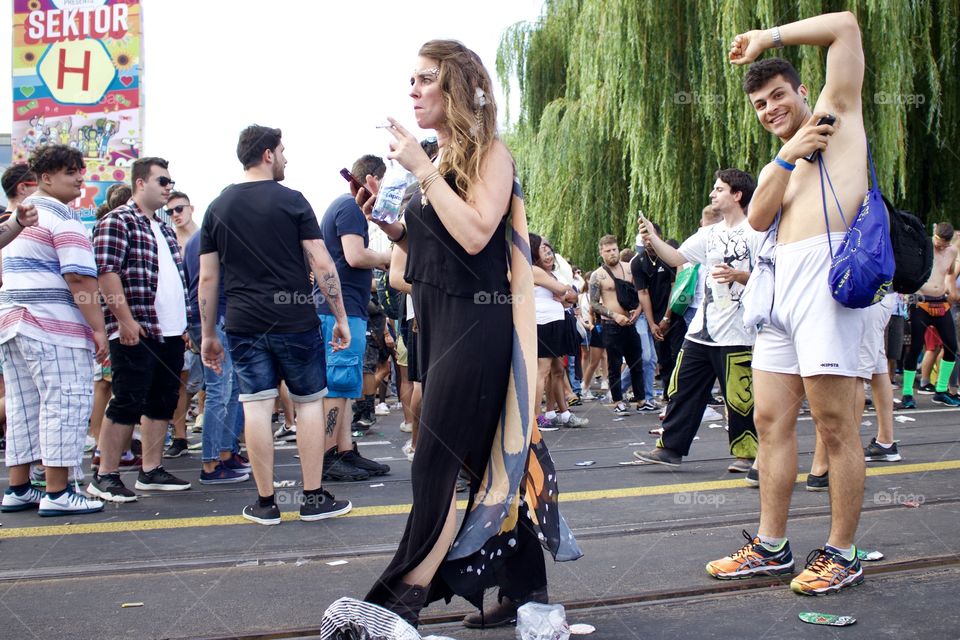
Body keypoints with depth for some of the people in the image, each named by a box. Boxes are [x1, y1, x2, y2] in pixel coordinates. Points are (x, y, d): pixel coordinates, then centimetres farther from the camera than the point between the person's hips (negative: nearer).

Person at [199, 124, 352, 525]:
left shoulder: (218, 207, 8)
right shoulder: (291, 200, -3)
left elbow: (207, 277, 7)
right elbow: (321, 263, -7)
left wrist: (208, 335, 13)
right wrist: (341, 316, 0)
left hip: (243, 326, 3)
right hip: (295, 322, -3)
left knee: (256, 407, 2)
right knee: (309, 402, 7)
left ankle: (265, 503, 7)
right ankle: (314, 499, 9)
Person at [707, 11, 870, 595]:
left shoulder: (836, 116, 12)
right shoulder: (776, 166, 29)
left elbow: (845, 26, 1)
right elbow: (759, 219, 8)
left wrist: (767, 38, 7)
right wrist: (787, 158, -1)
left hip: (826, 272, -8)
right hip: (779, 281, 8)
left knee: (836, 424, -7)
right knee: (772, 421, 6)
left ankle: (842, 554, 1)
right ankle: (772, 548, 13)